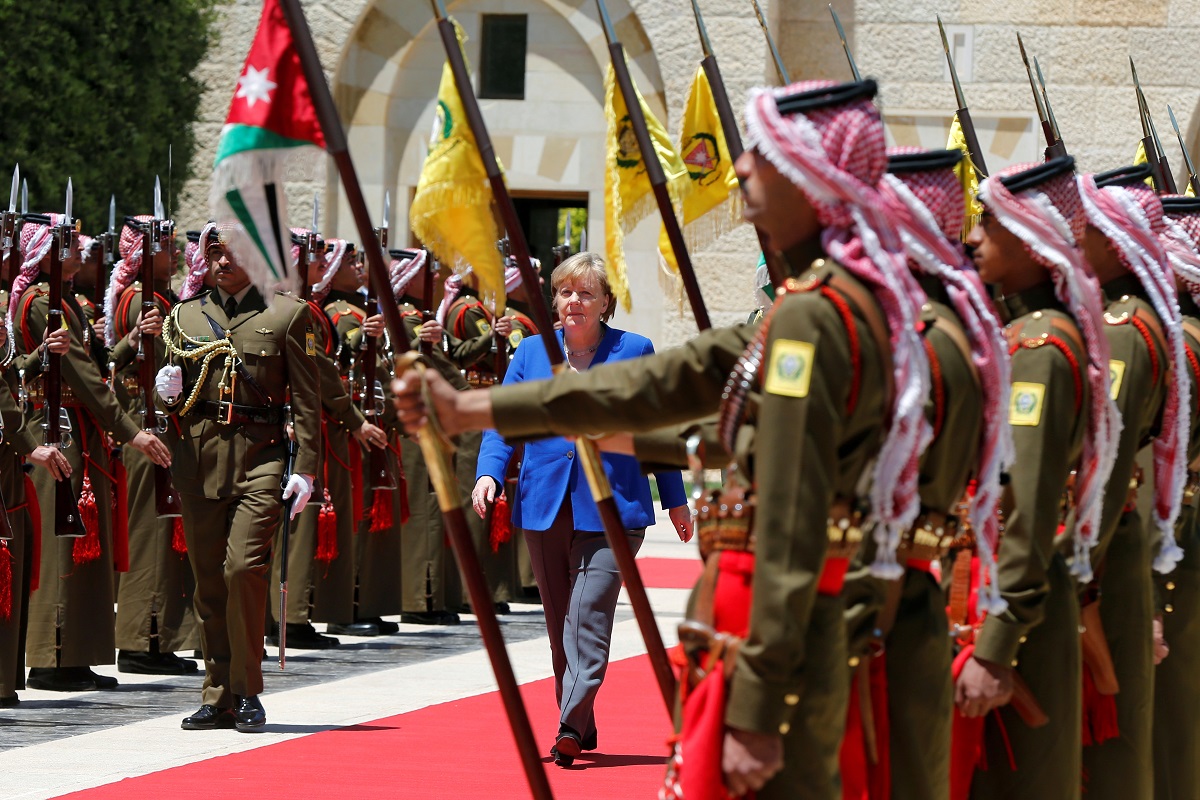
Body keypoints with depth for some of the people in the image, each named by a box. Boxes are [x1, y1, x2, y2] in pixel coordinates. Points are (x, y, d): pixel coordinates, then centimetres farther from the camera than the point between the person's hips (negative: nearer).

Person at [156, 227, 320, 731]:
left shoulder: (286, 314, 5)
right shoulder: (184, 317, 15)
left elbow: (306, 399, 3)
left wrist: (305, 468, -5)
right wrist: (166, 392, -2)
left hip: (260, 457, -4)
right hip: (198, 458, 4)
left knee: (244, 566, -16)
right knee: (208, 577, 4)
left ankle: (246, 693, -5)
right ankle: (218, 696, 12)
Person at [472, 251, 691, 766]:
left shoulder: (634, 352, 4)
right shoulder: (532, 352, 10)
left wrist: (675, 500, 9)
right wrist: (489, 472, -11)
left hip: (611, 507, -4)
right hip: (545, 505, 4)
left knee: (589, 617, -15)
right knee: (561, 624, 9)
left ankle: (571, 728, -22)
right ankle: (582, 728, 20)